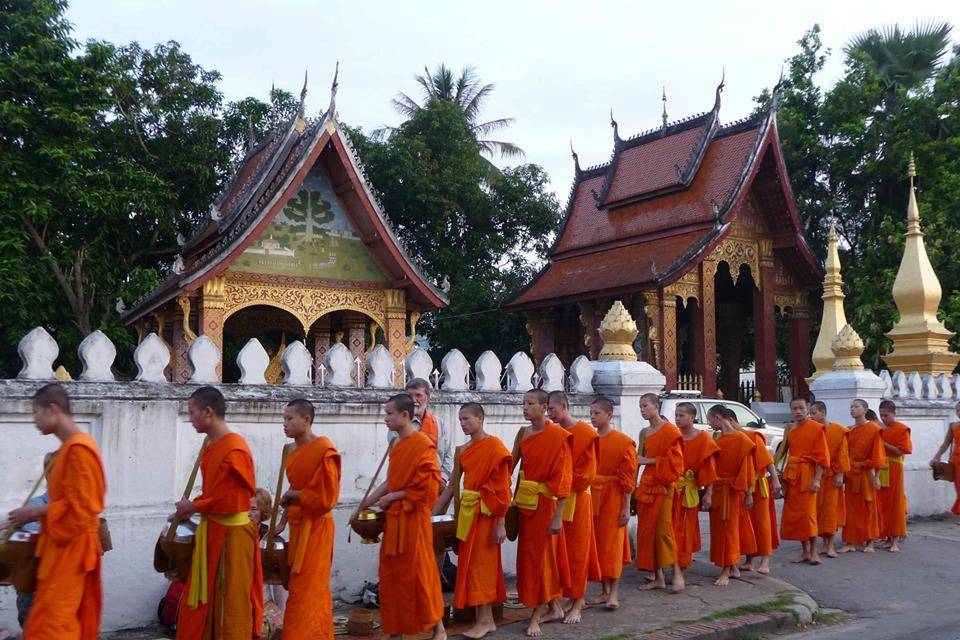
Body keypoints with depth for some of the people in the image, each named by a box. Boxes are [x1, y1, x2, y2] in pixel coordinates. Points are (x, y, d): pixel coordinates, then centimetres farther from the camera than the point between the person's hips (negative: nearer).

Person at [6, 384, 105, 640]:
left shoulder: (78, 448, -18)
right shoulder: (70, 446, 13)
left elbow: (79, 507, -21)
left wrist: (35, 512, -14)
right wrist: (37, 513, 7)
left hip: (70, 547, -10)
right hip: (67, 544, 10)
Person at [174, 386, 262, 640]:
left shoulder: (234, 450, -20)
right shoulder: (212, 446, 9)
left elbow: (229, 502, -22)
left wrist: (193, 507, -10)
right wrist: (193, 506, 5)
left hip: (230, 536, -9)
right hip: (212, 532, 9)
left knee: (230, 603, 3)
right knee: (203, 602, 16)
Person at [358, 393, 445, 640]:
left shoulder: (423, 444, -14)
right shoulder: (397, 446, 11)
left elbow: (426, 487, -18)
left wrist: (393, 497, -12)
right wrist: (364, 505, 17)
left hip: (413, 518, -8)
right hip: (393, 518, 8)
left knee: (419, 573, 1)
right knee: (392, 576, 11)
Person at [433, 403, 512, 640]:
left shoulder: (494, 445, -10)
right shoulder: (462, 451, 9)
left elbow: (502, 487, -13)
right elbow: (451, 486, 15)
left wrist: (501, 523, -16)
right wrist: (433, 513, 13)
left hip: (485, 511, -7)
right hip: (466, 511, 7)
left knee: (481, 563, -2)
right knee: (470, 562, 9)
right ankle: (487, 619, 18)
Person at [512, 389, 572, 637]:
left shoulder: (558, 436, -13)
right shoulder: (523, 434, 6)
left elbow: (562, 478, -15)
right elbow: (513, 464, 10)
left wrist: (558, 516, -18)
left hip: (545, 503, -7)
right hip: (525, 502, 7)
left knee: (540, 556, 1)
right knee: (530, 553, 14)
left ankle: (536, 616, 13)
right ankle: (554, 608, 30)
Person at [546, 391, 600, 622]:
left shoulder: (585, 433, -10)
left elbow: (586, 472, -13)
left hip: (577, 500, -6)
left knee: (577, 550, 1)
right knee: (562, 550, 9)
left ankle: (577, 605, 9)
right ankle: (575, 597, 22)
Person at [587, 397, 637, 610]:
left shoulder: (623, 442, -8)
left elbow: (627, 478, -8)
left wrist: (626, 507, -10)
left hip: (612, 498, -5)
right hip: (591, 497, 6)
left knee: (612, 544, -2)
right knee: (596, 543, 9)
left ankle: (614, 594, 5)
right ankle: (605, 591, 20)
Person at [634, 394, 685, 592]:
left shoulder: (670, 430, -7)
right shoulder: (644, 433, 14)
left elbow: (674, 460, -14)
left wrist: (648, 461, -14)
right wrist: (638, 459, 7)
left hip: (663, 486, -7)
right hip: (646, 485, 7)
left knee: (663, 530, -10)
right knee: (647, 530, 5)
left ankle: (677, 573, 4)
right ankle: (658, 577, 11)